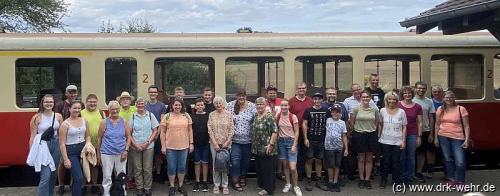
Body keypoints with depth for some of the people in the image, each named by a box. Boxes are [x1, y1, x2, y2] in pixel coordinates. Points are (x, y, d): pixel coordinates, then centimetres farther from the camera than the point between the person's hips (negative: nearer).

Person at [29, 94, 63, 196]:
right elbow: (32, 136, -5)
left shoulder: (58, 116, 4)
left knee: (53, 174, 14)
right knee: (45, 176, -12)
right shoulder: (37, 118, -6)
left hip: (55, 145, 4)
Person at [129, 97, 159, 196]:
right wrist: (135, 144, -8)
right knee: (137, 169, 5)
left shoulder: (150, 115, 3)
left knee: (148, 169, 2)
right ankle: (139, 188, 17)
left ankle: (147, 188, 14)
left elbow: (155, 131, 2)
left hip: (148, 146, -1)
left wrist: (147, 143, -8)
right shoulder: (133, 116, 4)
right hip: (135, 147, 1)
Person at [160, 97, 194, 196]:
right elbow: (162, 132, -1)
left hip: (184, 147, 2)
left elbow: (190, 130, 8)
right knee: (171, 167, 7)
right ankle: (172, 187, 21)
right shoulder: (167, 117, -3)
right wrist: (163, 146, -5)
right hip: (170, 147, -2)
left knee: (182, 167, 11)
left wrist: (191, 143, 4)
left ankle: (181, 186, 25)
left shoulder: (187, 116, 3)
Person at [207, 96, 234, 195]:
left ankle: (225, 185, 12)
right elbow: (210, 130, -2)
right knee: (215, 164, 3)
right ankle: (216, 185, 14)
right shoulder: (211, 115, 2)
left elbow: (231, 130, -1)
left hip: (226, 143, 0)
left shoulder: (228, 114, 0)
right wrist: (215, 143, -8)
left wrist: (227, 142, -8)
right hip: (215, 143, 1)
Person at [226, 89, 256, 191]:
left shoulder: (252, 106, -5)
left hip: (248, 139, 1)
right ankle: (235, 181, 7)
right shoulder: (230, 105, -4)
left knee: (246, 160, 15)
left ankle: (243, 177, 35)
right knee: (235, 160, -3)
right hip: (235, 139, -1)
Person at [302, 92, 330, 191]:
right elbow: (304, 124, -2)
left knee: (319, 160, 9)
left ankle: (318, 181, 18)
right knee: (309, 160, 1)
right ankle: (309, 181, 10)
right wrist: (305, 138, -9)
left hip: (322, 140, 2)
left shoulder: (326, 111, 5)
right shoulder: (308, 111, -1)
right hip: (310, 140, -2)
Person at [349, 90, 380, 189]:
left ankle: (367, 179, 16)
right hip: (359, 135, -2)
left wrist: (372, 129, 6)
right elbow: (351, 122, 2)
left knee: (369, 159, 7)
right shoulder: (356, 109, -5)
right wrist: (357, 130, 6)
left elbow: (377, 122, 11)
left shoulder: (375, 109, 1)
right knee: (361, 159, 6)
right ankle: (361, 179, 16)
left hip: (371, 135, 2)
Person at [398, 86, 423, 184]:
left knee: (411, 157, 6)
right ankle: (402, 177, 16)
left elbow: (420, 123, 6)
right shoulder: (398, 105, 0)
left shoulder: (417, 107, 4)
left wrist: (419, 136, 1)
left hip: (412, 135, 1)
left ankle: (409, 177, 17)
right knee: (401, 157, 3)